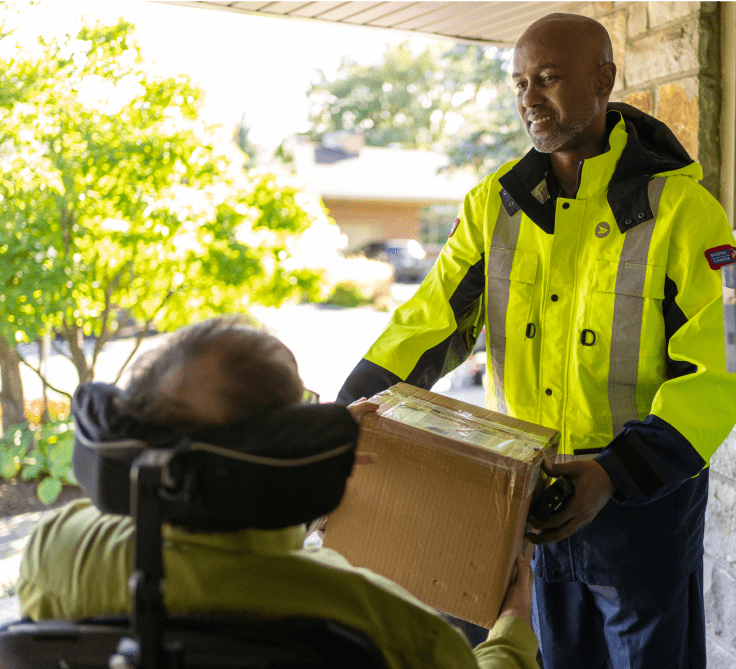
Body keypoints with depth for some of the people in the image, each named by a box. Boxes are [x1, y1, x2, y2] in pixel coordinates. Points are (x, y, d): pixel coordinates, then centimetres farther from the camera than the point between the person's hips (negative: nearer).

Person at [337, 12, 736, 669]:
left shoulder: (680, 208, -13)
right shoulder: (496, 202, 1)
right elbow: (432, 319, -1)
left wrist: (617, 474, -29)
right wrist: (348, 416, -15)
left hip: (644, 495, -3)